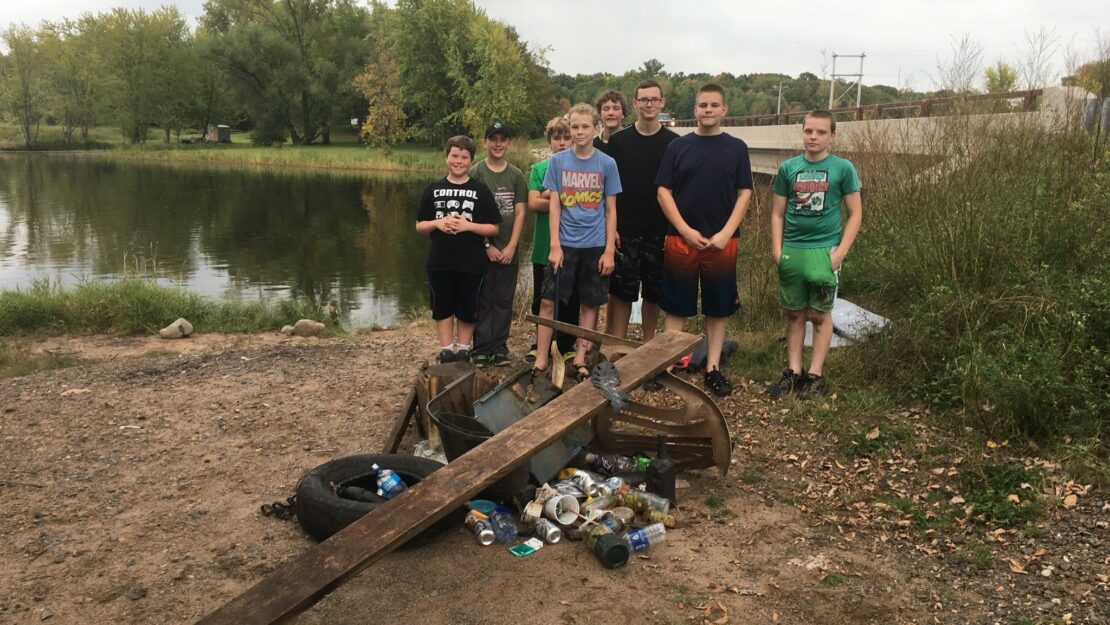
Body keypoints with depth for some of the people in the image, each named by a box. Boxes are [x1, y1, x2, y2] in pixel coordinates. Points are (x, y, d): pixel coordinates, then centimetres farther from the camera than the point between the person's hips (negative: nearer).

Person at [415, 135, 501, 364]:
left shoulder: (480, 190, 0)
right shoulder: (433, 189, 6)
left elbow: (494, 229, -2)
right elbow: (420, 226, 7)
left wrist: (468, 225, -17)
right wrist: (437, 223, -13)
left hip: (471, 264, -2)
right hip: (439, 262, 2)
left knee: (467, 310, 8)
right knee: (442, 308, 9)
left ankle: (463, 351, 22)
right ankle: (446, 352, 21)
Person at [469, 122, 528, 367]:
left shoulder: (516, 175, 7)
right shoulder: (476, 173, -1)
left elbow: (520, 213, 3)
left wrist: (511, 247, -6)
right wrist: (487, 245, -10)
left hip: (508, 249, 2)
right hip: (483, 247, -2)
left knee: (504, 300, 6)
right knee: (483, 299, 1)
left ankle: (500, 347, 15)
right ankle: (481, 349, 8)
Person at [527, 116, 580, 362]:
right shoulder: (538, 169, 4)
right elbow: (533, 203, -9)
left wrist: (550, 194, -15)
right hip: (544, 247, 1)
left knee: (570, 300, 8)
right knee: (541, 300, 10)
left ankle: (566, 347, 23)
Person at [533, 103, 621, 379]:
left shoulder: (607, 164, 0)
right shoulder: (557, 161, 1)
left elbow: (610, 210, 2)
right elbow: (554, 206, 1)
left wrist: (609, 250, -3)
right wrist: (555, 246, -6)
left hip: (595, 246, 0)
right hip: (564, 244, 0)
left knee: (590, 304, 7)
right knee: (548, 302, -2)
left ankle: (580, 360, 19)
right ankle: (541, 360, 8)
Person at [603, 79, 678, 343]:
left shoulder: (674, 142, 3)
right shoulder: (619, 140, 2)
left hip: (660, 231, 1)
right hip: (625, 230, -1)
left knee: (654, 291, 9)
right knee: (621, 290, 0)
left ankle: (648, 344, 24)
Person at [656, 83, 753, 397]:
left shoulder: (737, 148, 5)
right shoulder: (678, 146, 3)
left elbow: (744, 193, 3)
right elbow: (664, 192, 0)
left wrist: (726, 233, -9)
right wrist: (686, 231, -9)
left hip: (721, 242, 1)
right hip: (680, 240, -1)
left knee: (719, 307, 8)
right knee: (676, 306, 4)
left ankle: (713, 368, 19)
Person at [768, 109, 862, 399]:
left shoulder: (843, 169, -2)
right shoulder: (788, 168, 4)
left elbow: (855, 214, 0)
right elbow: (777, 213, 8)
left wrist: (840, 252, -9)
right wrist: (777, 249, -2)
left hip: (824, 250, -2)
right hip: (791, 251, 2)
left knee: (820, 314, 5)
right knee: (794, 313, 10)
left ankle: (815, 374, 13)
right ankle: (793, 371, 19)